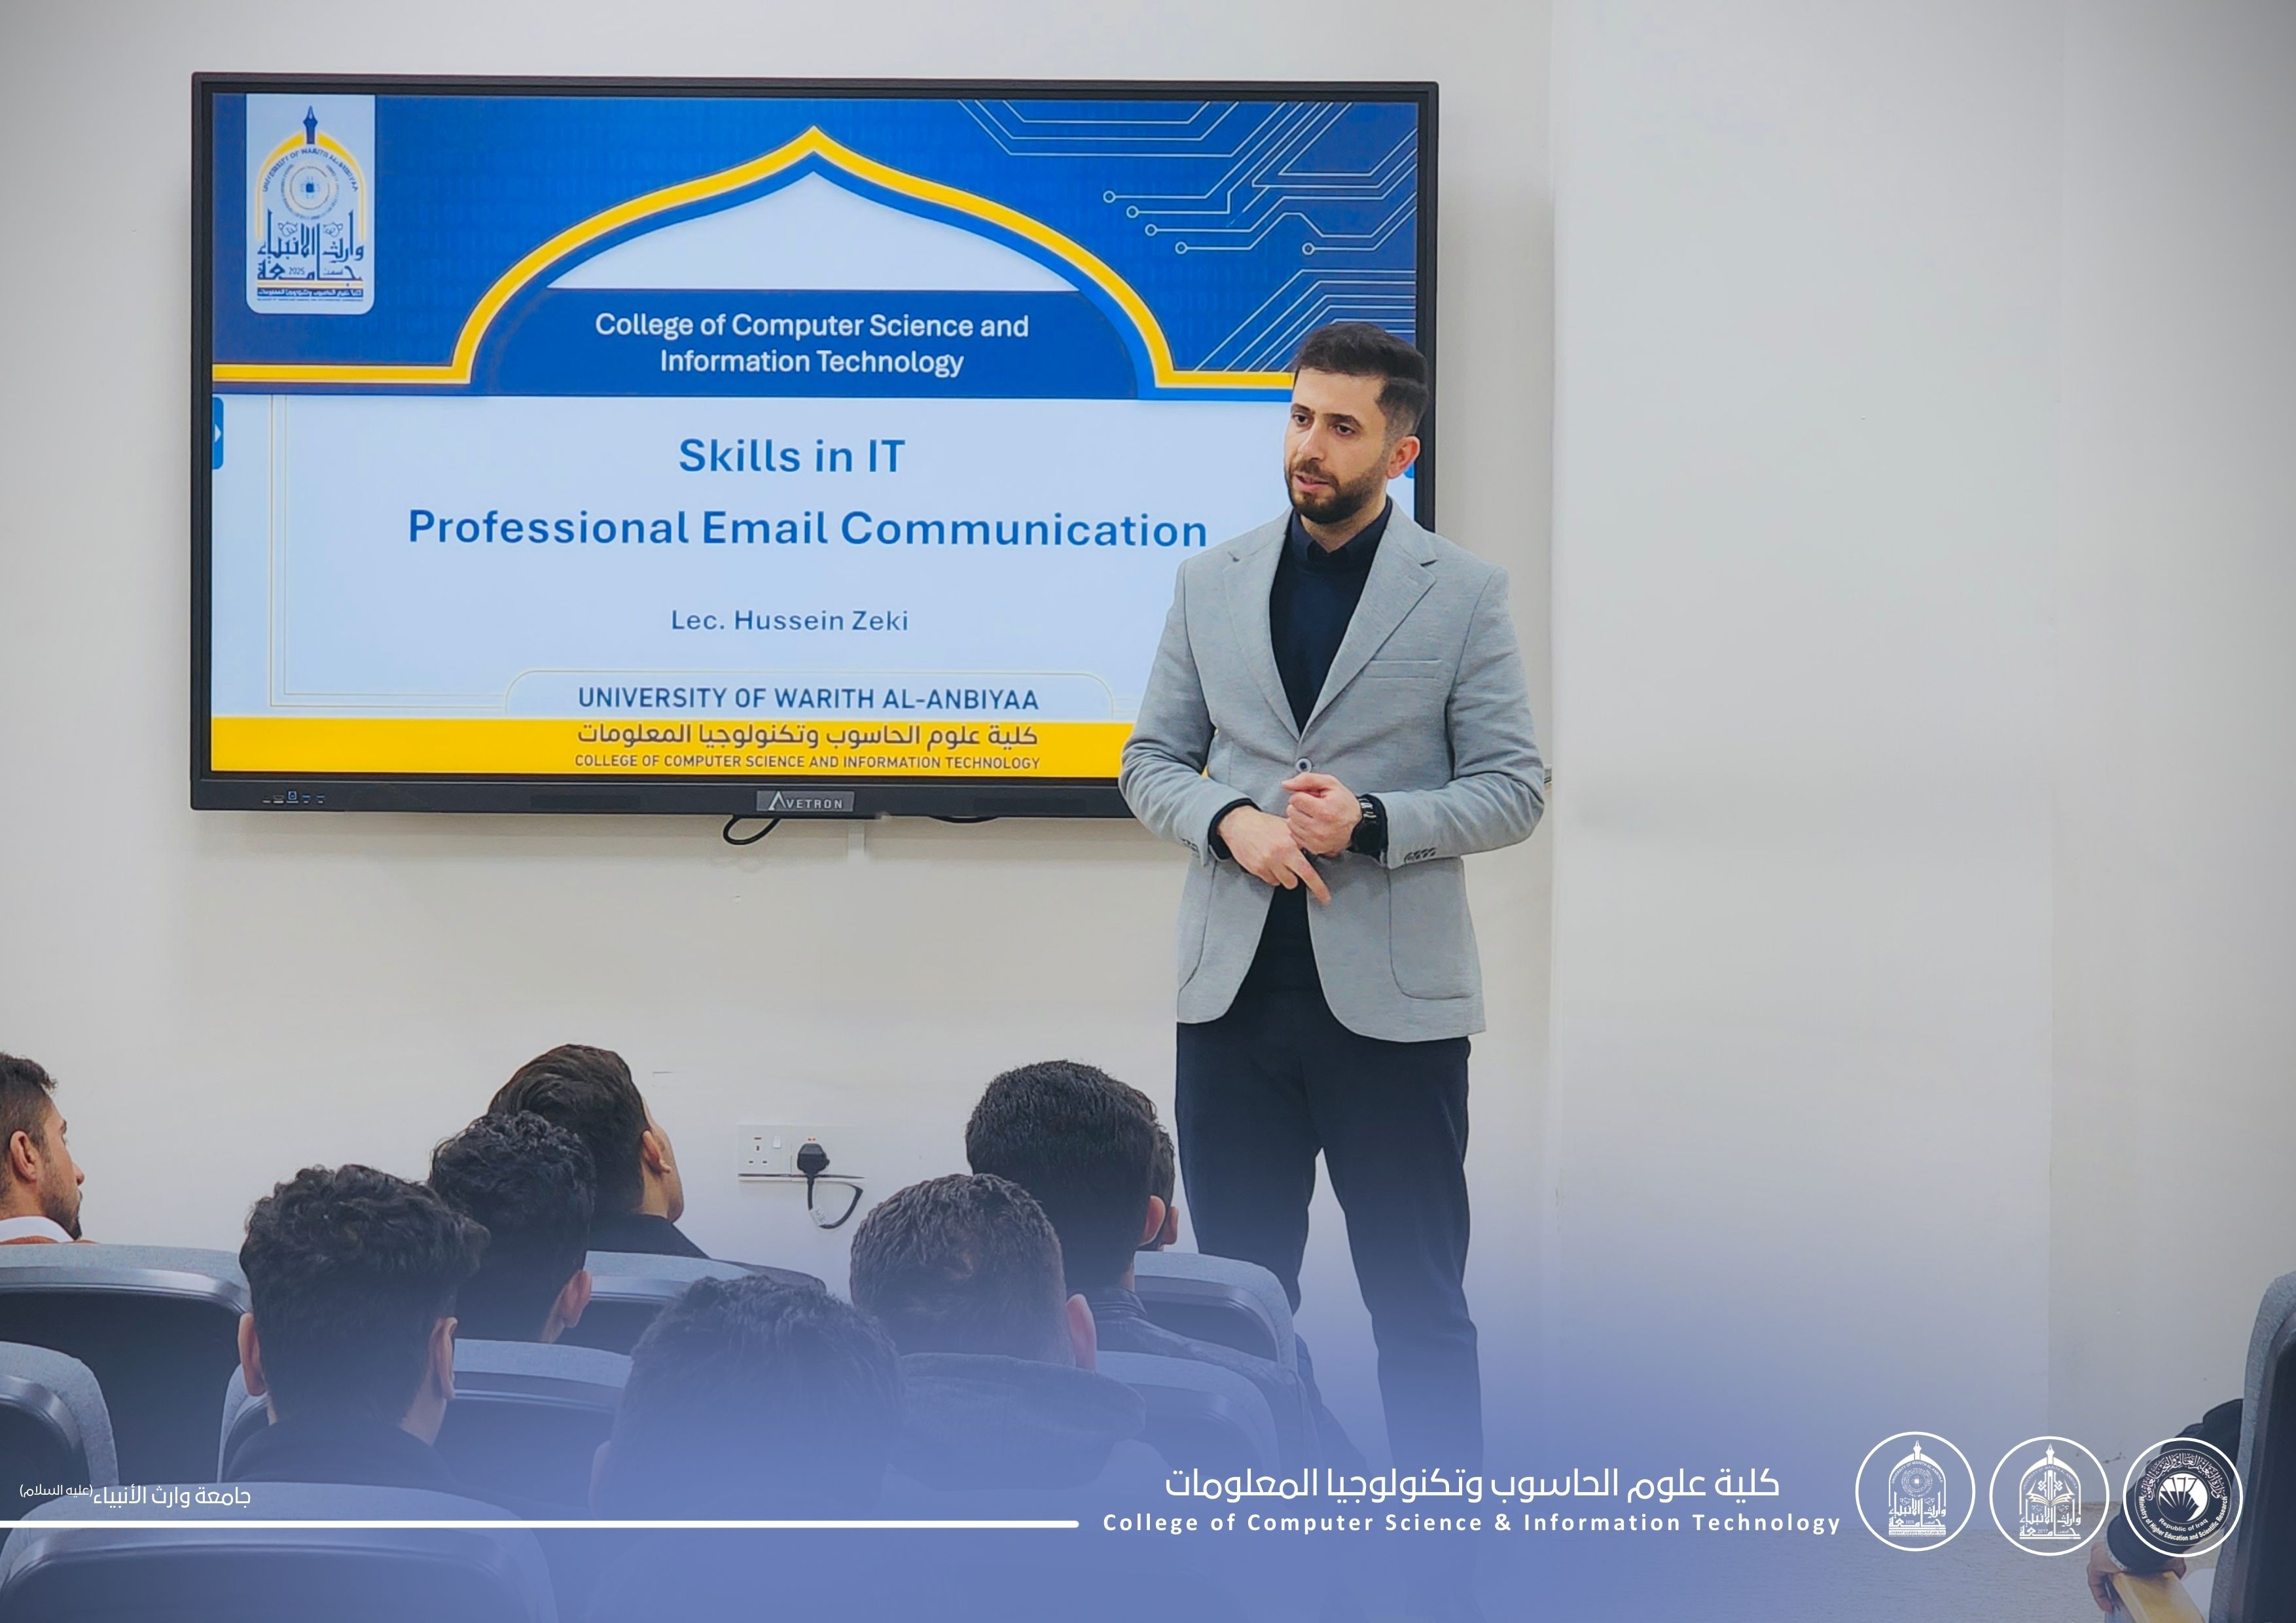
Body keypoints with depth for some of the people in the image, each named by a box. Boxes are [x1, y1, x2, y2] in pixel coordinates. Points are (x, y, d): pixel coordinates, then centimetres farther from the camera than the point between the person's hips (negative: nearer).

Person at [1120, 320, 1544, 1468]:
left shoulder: (1463, 593, 1)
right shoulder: (1210, 584, 10)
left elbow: (1513, 788, -1)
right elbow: (1150, 761, 11)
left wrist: (1371, 823, -17)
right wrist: (1231, 819, -10)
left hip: (1394, 998, -3)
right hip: (1237, 988, 3)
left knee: (1419, 1303, 2)